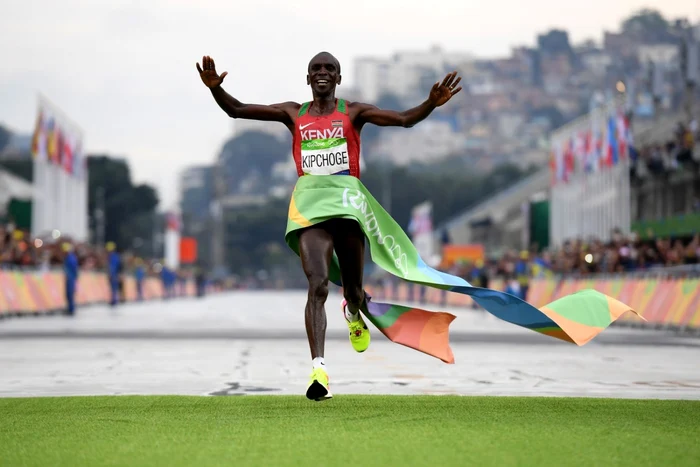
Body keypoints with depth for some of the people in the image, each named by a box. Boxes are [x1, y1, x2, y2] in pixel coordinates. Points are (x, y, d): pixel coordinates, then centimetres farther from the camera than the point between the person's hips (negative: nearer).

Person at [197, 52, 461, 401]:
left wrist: (432, 103, -25)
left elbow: (404, 119, -6)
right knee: (318, 285, -20)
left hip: (349, 211, 1)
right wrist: (215, 88, -14)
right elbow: (237, 110, 5)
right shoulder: (294, 114, 9)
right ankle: (319, 370, -27)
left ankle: (352, 313, 53)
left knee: (354, 291, 12)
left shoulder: (353, 112, 5)